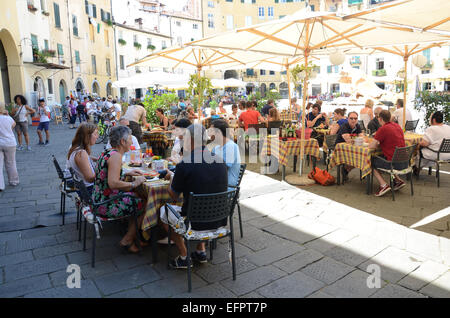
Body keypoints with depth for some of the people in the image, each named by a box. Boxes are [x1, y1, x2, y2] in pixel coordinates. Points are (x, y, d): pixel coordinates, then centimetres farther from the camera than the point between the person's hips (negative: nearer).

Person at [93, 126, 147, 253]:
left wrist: (127, 173, 15)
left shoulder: (107, 152, 9)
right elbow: (113, 183, -31)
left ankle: (131, 236, 23)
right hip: (107, 206, -10)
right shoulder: (116, 155, -20)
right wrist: (134, 184, -19)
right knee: (144, 204, -1)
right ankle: (127, 240, 12)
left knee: (137, 198, 16)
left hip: (99, 201, 10)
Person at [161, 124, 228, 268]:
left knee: (164, 210, 21)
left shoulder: (184, 165, -19)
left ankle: (184, 257, 22)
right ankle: (201, 251, 32)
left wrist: (172, 177, 15)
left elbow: (174, 195, -5)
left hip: (196, 223, -5)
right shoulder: (220, 161, -2)